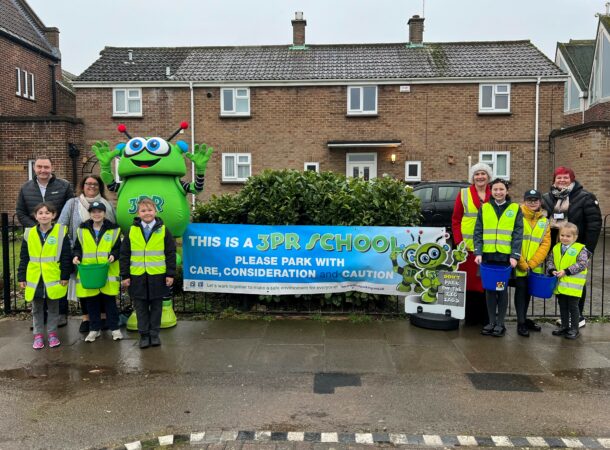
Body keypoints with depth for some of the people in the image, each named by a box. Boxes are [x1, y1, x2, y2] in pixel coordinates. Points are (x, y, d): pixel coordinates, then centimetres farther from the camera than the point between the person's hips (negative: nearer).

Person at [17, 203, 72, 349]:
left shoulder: (61, 232, -7)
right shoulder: (29, 233, 1)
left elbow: (66, 257, -6)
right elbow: (24, 258, 6)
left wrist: (65, 276, -7)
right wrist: (21, 277, 4)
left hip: (54, 279, -2)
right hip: (34, 279, 3)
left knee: (53, 308, 11)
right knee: (37, 309, 13)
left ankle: (52, 333, 24)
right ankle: (38, 335, 23)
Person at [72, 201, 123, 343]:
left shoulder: (113, 230, 1)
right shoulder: (82, 230, 7)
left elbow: (118, 248, 3)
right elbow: (78, 247, 12)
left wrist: (113, 255, -16)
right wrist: (77, 256, -7)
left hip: (108, 272, -2)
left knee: (110, 301, 4)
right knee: (91, 302, 8)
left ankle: (115, 328, 15)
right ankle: (95, 329, 21)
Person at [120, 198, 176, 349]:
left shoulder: (163, 230, 0)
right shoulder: (132, 231, 3)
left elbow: (171, 254, 1)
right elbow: (124, 255, 5)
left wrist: (170, 274, -3)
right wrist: (125, 275, 2)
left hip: (158, 275, -1)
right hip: (137, 276, 1)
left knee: (156, 306, 9)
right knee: (141, 307, 9)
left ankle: (154, 334, 20)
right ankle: (144, 335, 19)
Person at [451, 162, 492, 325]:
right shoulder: (464, 194, 5)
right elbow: (455, 220, 4)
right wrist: (458, 241, -5)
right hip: (468, 246, -1)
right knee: (469, 280, 2)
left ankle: (485, 317, 13)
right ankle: (470, 317, 11)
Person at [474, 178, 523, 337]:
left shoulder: (515, 209, 3)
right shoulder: (484, 208, 8)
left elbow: (518, 234, -1)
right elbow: (478, 232, 5)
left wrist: (514, 256, -10)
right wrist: (478, 252, -6)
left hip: (506, 256, -2)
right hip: (488, 256, 2)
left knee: (502, 289, 4)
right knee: (489, 289, 7)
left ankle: (500, 323, 14)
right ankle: (491, 322, 17)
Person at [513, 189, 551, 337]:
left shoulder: (544, 221, 8)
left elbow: (545, 244, 3)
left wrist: (532, 263, -8)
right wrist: (521, 262, -15)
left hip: (535, 266, 5)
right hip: (519, 265, -4)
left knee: (528, 291, 14)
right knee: (521, 290, -3)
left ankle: (524, 318, 28)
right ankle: (521, 323, 3)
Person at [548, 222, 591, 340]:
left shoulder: (580, 249, -9)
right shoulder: (556, 248, 7)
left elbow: (582, 264, -16)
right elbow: (551, 261, 12)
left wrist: (566, 271, -20)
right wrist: (552, 270, -8)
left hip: (573, 285, -5)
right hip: (560, 285, 5)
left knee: (573, 307, 4)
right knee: (562, 306, 16)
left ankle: (574, 329, 16)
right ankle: (564, 326, 30)